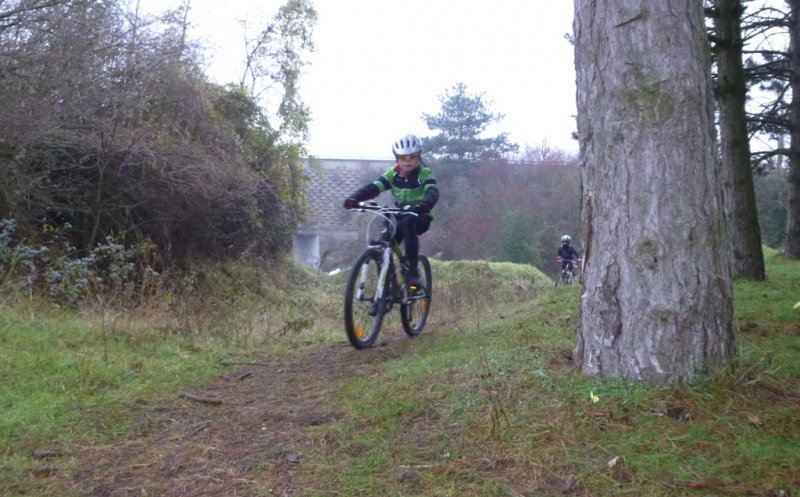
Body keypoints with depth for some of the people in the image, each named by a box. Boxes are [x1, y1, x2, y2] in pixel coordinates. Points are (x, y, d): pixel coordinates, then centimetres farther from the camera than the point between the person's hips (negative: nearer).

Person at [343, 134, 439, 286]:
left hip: (420, 217, -4)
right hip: (400, 216, 4)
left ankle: (413, 269, -29)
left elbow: (433, 193, -34)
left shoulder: (425, 173, -16)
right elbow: (373, 187, -17)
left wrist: (423, 206, -58)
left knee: (407, 223, -37)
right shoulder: (393, 173, -5)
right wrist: (354, 198, -36)